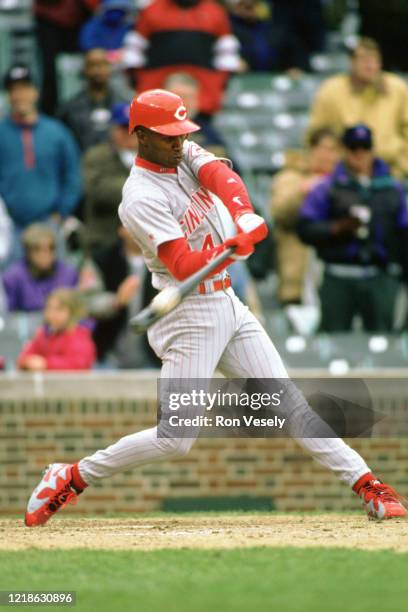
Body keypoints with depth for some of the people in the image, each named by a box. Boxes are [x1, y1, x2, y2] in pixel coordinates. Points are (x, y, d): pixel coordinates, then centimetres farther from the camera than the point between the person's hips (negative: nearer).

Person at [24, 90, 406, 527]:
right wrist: (237, 247, -38)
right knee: (176, 438, -10)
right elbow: (183, 267, -24)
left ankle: (364, 483, 1)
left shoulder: (186, 155, 7)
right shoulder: (140, 198, -17)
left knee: (288, 401, 3)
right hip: (189, 316, -7)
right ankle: (71, 478, 3)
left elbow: (222, 178, -13)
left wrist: (244, 215, -33)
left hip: (228, 306, 7)